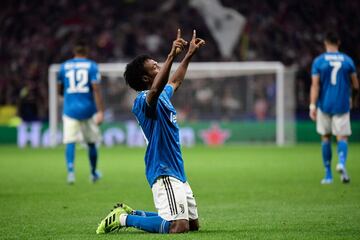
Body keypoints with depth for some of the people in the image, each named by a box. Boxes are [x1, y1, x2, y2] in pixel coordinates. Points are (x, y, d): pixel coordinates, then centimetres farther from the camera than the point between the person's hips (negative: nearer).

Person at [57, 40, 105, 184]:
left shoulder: (64, 67, 6)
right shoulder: (91, 66, -3)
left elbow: (60, 90, 15)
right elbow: (96, 90, -11)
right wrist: (100, 111, -13)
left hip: (70, 109, 1)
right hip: (88, 109, -1)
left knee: (70, 142, -4)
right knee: (91, 142, 14)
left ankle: (70, 171, -25)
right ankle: (94, 173, 27)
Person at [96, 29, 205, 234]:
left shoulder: (164, 95, 15)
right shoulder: (144, 100, -14)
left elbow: (175, 82, 38)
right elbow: (155, 90, -38)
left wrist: (190, 55, 39)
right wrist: (172, 56, -45)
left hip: (178, 173, 10)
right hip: (163, 173, -10)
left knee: (193, 223, 16)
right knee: (179, 227, -22)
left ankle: (131, 213, 22)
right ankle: (124, 219, -5)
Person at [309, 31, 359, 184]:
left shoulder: (318, 61, -1)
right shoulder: (347, 61, 2)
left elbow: (315, 85, -8)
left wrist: (312, 106, -10)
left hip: (324, 105, 0)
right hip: (342, 106, 0)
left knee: (325, 138, 13)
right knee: (342, 137, 0)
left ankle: (328, 175, 15)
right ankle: (342, 163, -30)